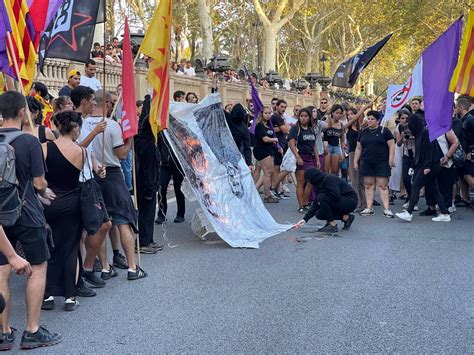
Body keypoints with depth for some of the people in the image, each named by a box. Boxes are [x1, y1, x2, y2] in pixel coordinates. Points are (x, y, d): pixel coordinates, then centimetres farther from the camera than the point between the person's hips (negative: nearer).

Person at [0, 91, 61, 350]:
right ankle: (32, 331, 9)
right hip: (27, 215, -5)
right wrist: (44, 192, 12)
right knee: (38, 268, 8)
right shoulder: (29, 141, -13)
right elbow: (39, 183, -11)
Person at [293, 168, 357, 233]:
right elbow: (316, 204, 8)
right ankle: (346, 217, 12)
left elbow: (335, 195, -30)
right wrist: (305, 219, 2)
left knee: (322, 197, -24)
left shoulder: (329, 179, -19)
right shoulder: (320, 183, 8)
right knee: (319, 215, 1)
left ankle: (333, 225, -15)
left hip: (351, 201, -10)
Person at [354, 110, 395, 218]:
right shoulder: (363, 132, 13)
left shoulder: (384, 131, 0)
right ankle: (369, 208, 9)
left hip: (381, 163, -4)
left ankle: (386, 209, -6)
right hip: (366, 163, 4)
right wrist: (355, 161, 13)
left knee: (383, 185, -6)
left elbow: (391, 145, -3)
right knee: (368, 185, 4)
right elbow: (358, 148, 17)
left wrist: (391, 159, -11)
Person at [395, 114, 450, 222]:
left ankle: (409, 213, -10)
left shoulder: (426, 132, -13)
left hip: (429, 166, -10)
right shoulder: (421, 133, 17)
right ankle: (445, 214, 10)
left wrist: (427, 166, -22)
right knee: (433, 189, 9)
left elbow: (430, 149, -19)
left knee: (415, 187, -9)